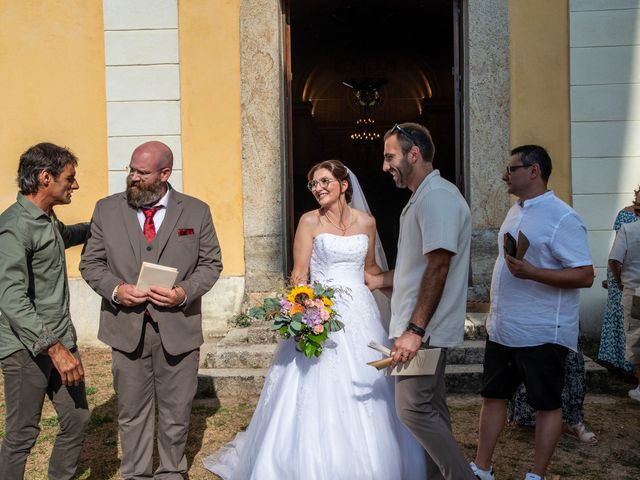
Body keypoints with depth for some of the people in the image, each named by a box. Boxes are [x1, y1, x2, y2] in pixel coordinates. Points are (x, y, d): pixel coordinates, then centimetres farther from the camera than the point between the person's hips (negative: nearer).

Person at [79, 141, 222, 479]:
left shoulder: (197, 211, 0)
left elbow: (211, 264, 3)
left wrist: (185, 292, -14)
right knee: (132, 413, 12)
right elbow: (90, 263, 6)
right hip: (126, 328, 1)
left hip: (178, 328, 0)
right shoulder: (106, 209, 3)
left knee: (176, 413, 13)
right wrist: (115, 289, -13)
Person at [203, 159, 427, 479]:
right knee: (318, 392, -1)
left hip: (360, 312, 3)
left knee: (365, 390, 8)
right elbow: (299, 273, -6)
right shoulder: (310, 221, -3)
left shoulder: (367, 222, 6)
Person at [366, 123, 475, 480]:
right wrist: (379, 280, 23)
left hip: (424, 329, -10)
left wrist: (415, 330, -24)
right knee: (432, 409, 14)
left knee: (413, 409, -7)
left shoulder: (437, 197, -15)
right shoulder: (425, 197, 18)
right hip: (426, 329, 10)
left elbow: (439, 266, -23)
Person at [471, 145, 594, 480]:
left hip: (541, 334, -8)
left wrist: (531, 272, -30)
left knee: (547, 404, 7)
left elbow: (585, 275, -20)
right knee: (493, 396, 13)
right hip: (502, 330, 9)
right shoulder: (515, 211, 10)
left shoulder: (561, 218, -16)